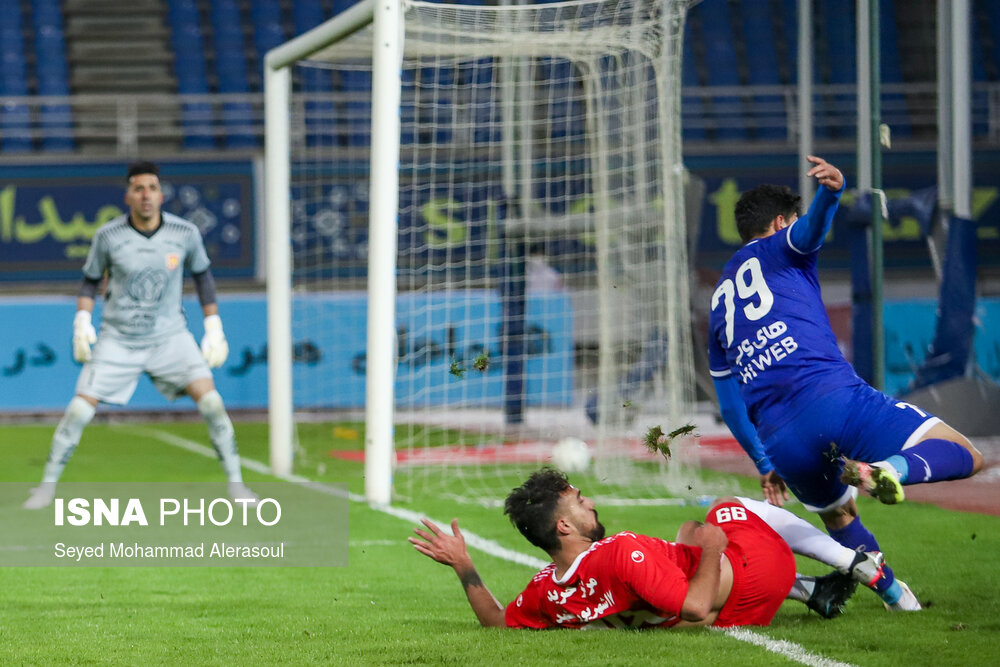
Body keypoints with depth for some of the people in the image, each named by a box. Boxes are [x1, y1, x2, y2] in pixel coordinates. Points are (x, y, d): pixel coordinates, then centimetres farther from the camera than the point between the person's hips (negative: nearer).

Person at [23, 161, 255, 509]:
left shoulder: (185, 233, -7)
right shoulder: (108, 235, -9)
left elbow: (202, 275, 10)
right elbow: (90, 279, 6)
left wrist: (214, 327, 7)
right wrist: (82, 321, -8)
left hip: (170, 335, 1)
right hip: (117, 338, 0)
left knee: (209, 399, -15)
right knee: (80, 409, -8)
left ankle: (235, 483, -3)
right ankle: (48, 485, 9)